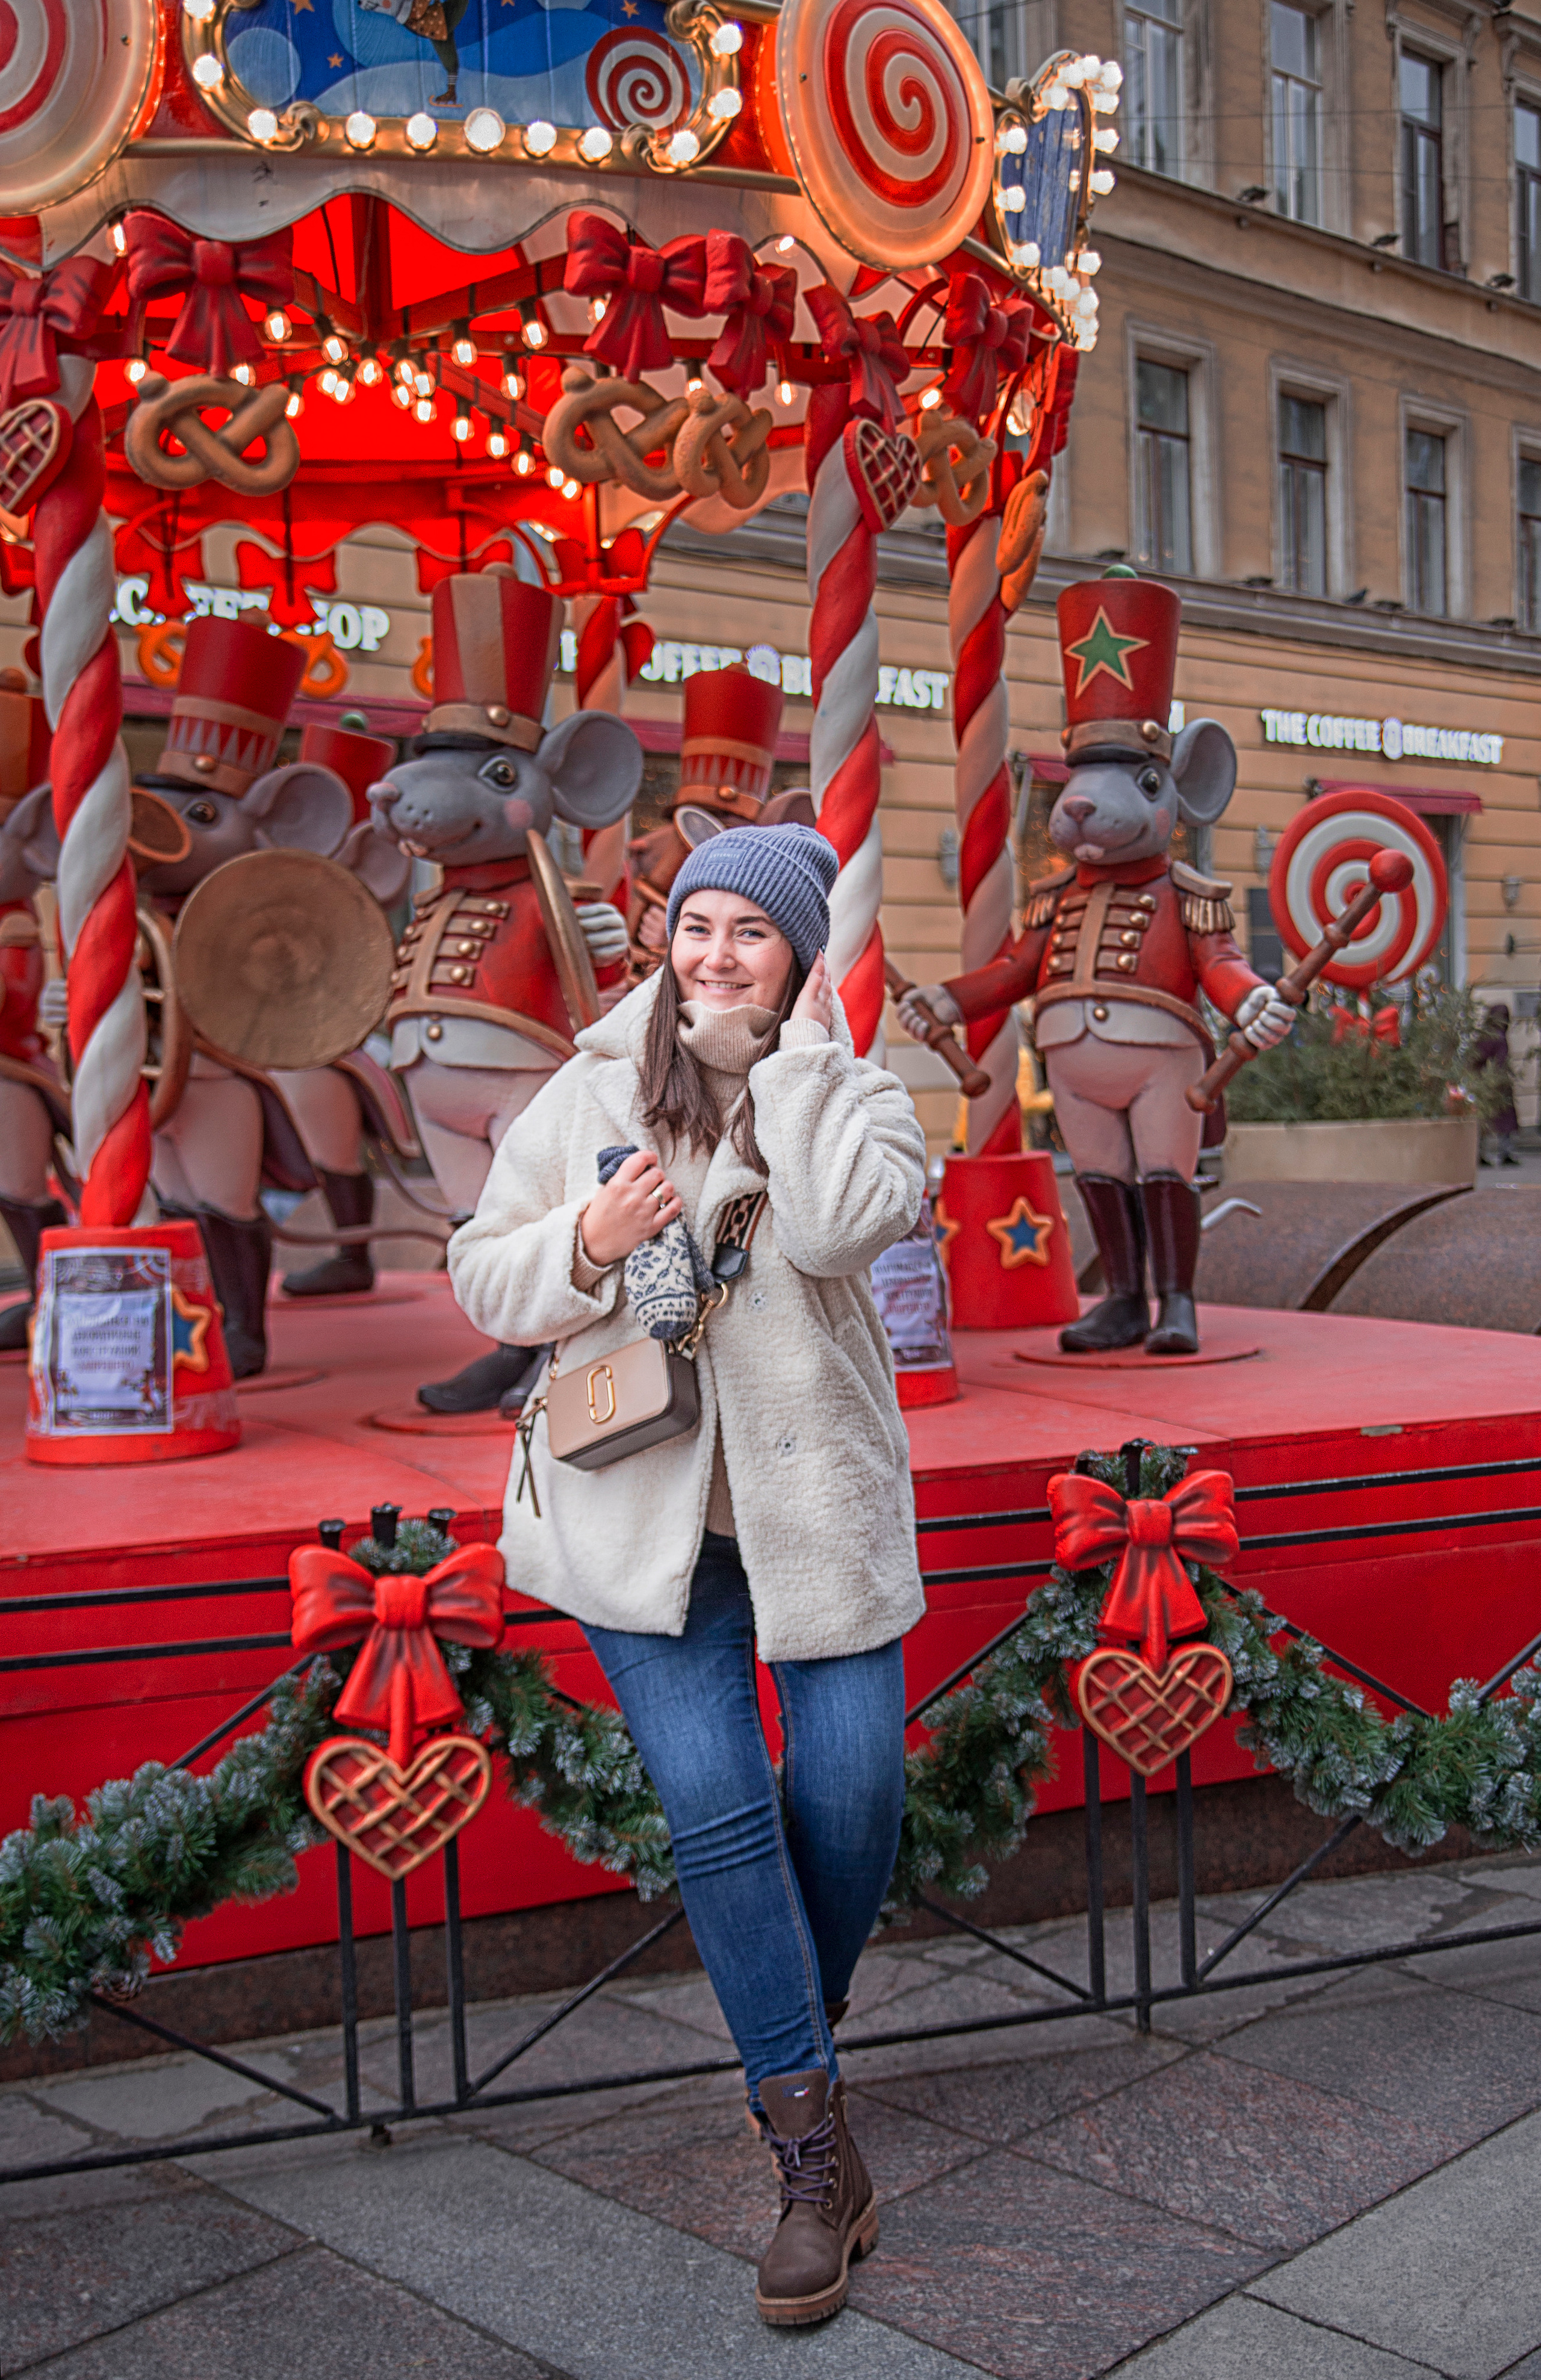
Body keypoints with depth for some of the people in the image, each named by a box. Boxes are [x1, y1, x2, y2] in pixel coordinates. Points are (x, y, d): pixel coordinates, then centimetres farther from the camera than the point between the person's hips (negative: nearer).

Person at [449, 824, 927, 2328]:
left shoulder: (855, 1095, -1)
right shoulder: (592, 1095, 3)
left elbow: (842, 1227, -22)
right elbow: (484, 1278, 5)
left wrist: (801, 1057, -15)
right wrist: (587, 1242, -14)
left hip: (814, 1506, 0)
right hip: (640, 1512, 0)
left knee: (853, 1794, 1)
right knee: (714, 1806, -7)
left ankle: (798, 2041, 33)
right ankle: (814, 2151, 6)